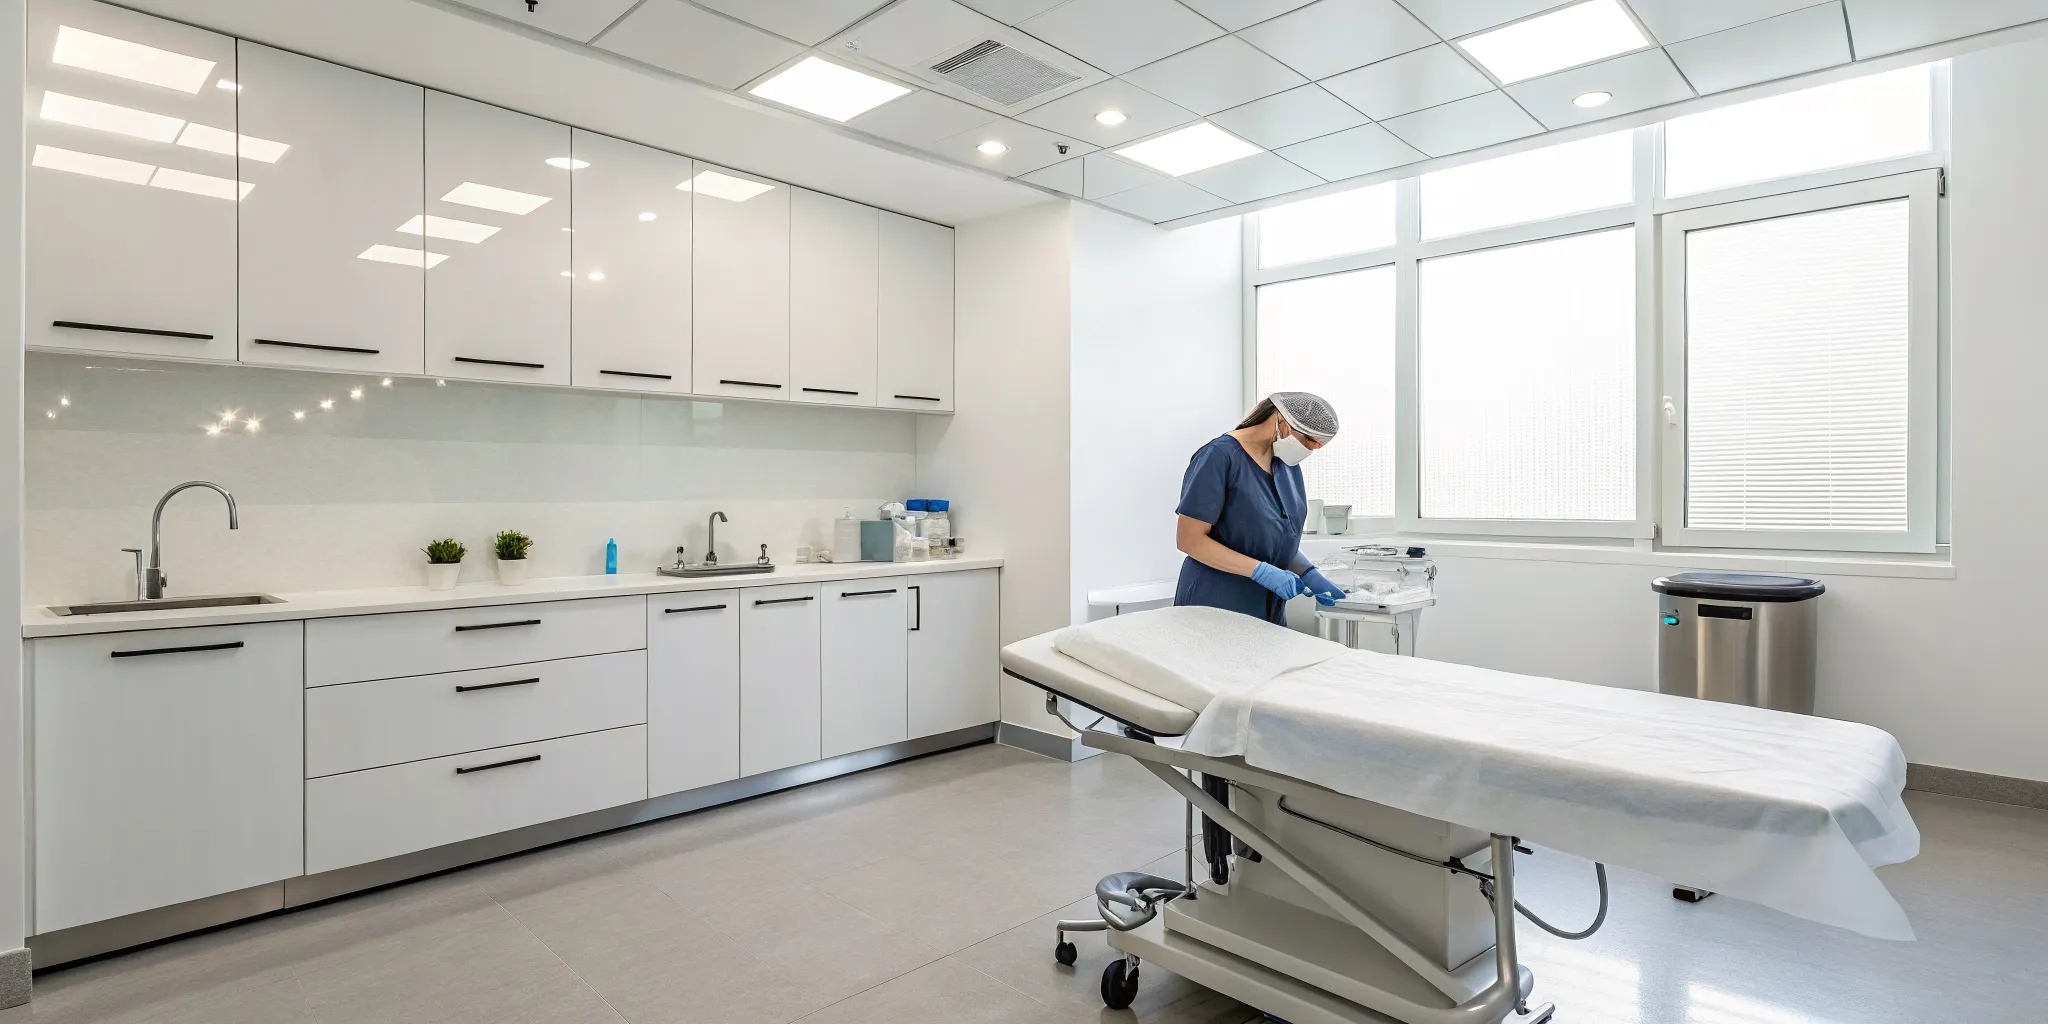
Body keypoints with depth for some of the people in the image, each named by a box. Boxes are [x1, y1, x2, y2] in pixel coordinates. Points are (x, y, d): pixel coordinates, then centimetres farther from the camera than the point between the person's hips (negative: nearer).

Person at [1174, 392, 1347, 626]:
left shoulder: (1289, 464, 7)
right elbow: (1189, 539, -18)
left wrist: (1308, 575, -2)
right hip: (1215, 607, -7)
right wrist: (1261, 571, -24)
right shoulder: (1220, 456, -15)